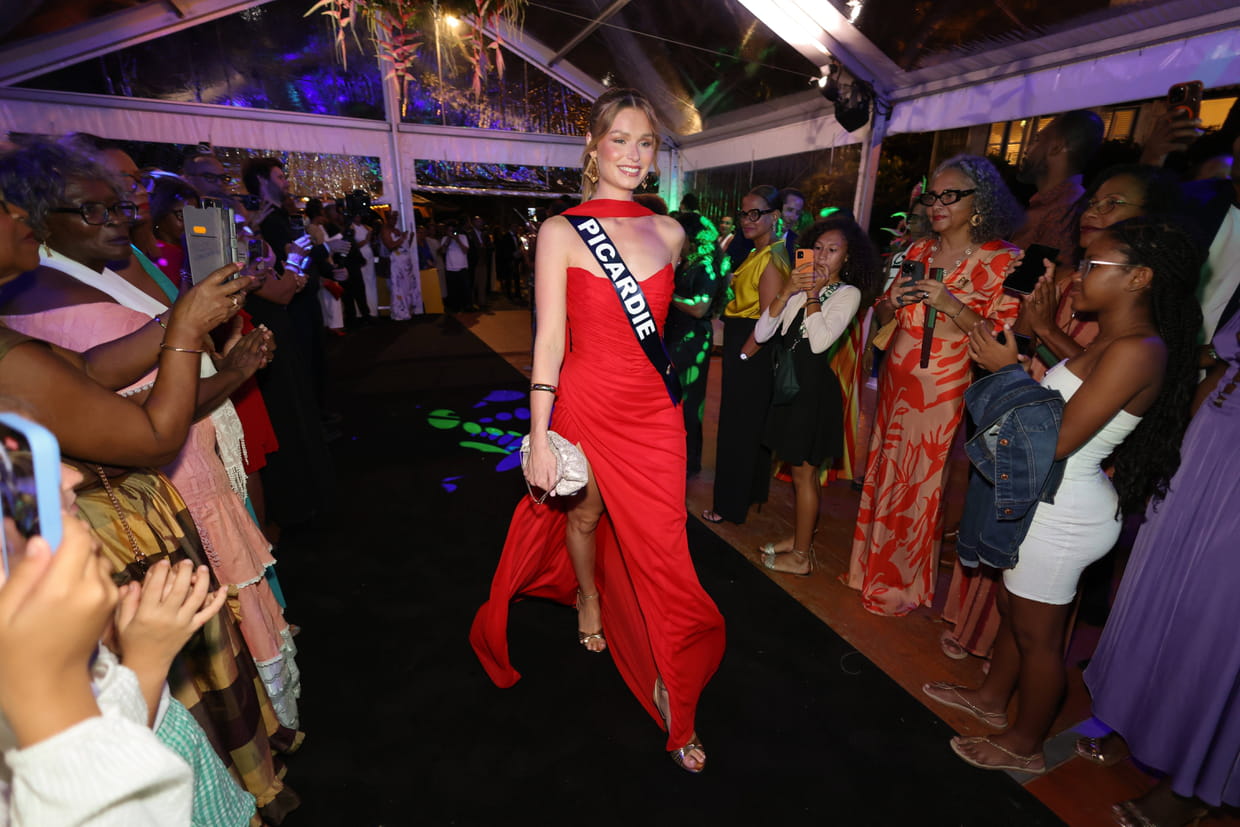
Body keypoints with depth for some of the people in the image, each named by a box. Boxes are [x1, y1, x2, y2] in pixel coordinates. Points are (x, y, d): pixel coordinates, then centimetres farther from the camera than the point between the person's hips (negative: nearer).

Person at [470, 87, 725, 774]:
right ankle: (588, 600, 55)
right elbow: (548, 340, -11)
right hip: (586, 402, -2)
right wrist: (538, 438, -13)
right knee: (583, 514, 20)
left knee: (660, 548, 5)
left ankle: (671, 690, 25)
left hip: (654, 408, 3)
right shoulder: (560, 232, -6)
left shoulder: (668, 232, 6)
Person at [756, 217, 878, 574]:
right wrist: (786, 292, -11)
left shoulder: (848, 293, -6)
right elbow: (761, 333, -2)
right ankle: (797, 537, 32)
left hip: (814, 387, -6)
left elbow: (820, 340, -22)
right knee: (797, 468, 16)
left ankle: (801, 555, 17)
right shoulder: (800, 286, 9)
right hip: (788, 381, 6)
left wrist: (813, 294, -14)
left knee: (804, 472, 3)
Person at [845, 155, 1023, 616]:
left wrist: (951, 304, -24)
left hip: (942, 390, -5)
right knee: (882, 473, 10)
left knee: (919, 486, 4)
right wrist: (892, 302, -8)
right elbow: (881, 316, 14)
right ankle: (873, 567, 28)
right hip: (896, 380, 5)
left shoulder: (1001, 259, -6)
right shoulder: (919, 251, 9)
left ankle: (901, 586, 24)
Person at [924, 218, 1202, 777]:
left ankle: (1025, 745, 31)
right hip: (1051, 500, 9)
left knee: (1037, 633, 9)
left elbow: (1059, 439, -24)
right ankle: (992, 697, 45)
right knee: (1013, 608, 24)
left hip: (1063, 512, -9)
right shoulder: (1109, 339, 7)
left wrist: (1010, 370, -19)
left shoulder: (1136, 351, -23)